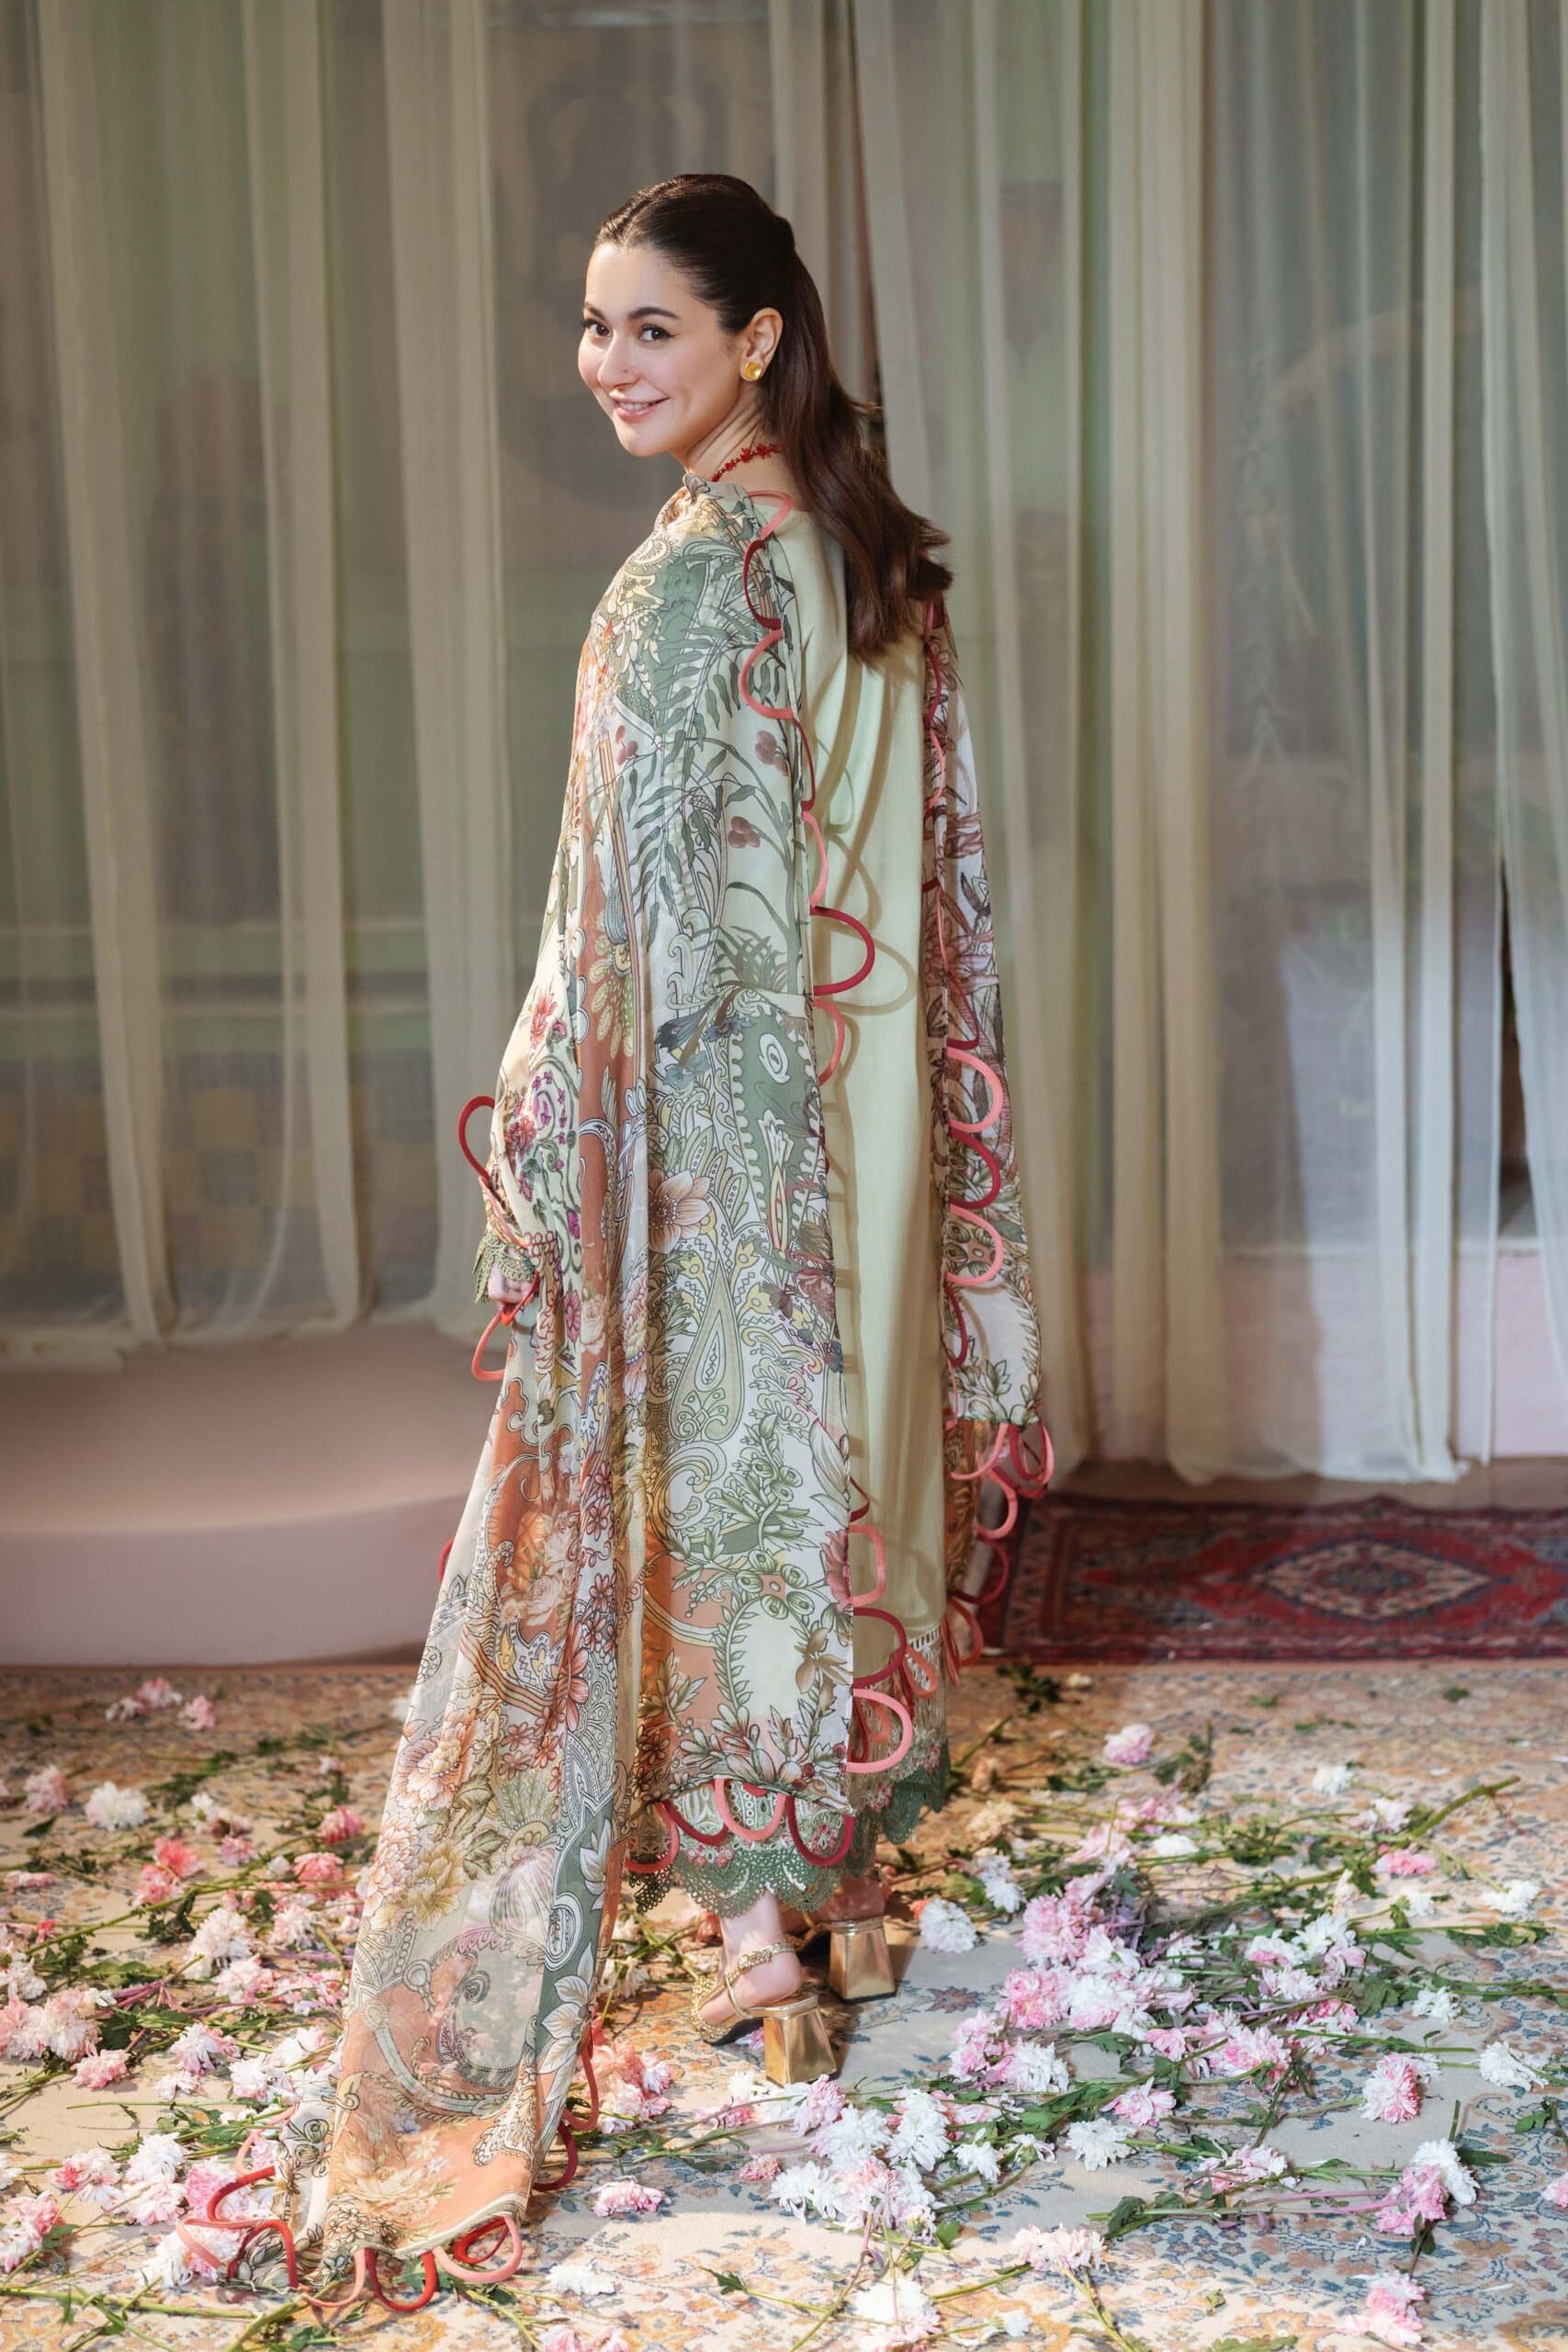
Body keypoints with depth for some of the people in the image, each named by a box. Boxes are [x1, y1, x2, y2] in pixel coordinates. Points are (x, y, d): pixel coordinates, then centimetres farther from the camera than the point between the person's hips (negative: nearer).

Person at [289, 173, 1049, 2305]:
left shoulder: (692, 576, -18)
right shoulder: (877, 555, 7)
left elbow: (658, 923, -19)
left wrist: (549, 1106, -10)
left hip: (723, 1122, -8)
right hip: (860, 1110, 8)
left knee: (723, 1480, 3)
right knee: (847, 1450, 16)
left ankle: (759, 1928, 12)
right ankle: (849, 1886, 30)